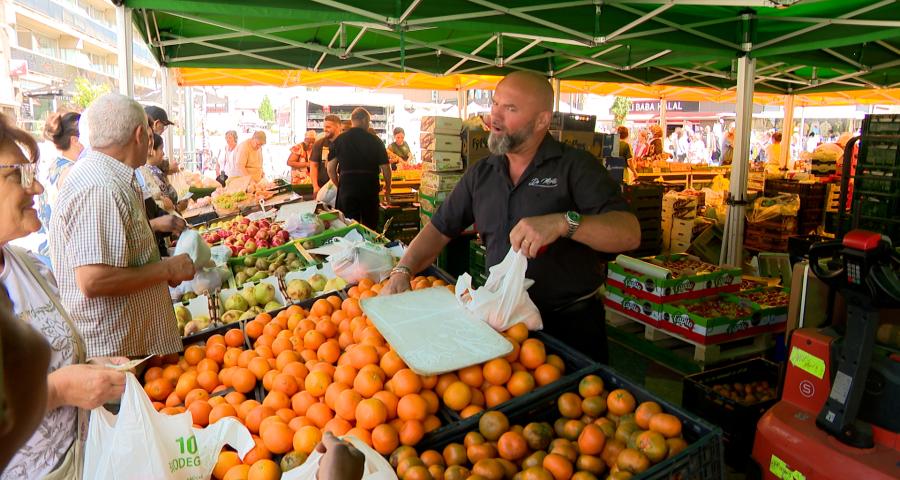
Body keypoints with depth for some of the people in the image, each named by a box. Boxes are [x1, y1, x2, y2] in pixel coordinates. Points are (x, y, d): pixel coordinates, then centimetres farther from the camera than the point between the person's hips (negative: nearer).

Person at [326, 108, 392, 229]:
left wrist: (339, 186, 16)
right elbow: (385, 168, -2)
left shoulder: (339, 140, 1)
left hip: (346, 187, 1)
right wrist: (387, 189, 12)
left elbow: (330, 168, 1)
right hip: (370, 187, -1)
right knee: (370, 226, 11)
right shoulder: (375, 141, -2)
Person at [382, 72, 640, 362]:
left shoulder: (576, 167, -12)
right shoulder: (480, 174, 5)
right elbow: (440, 229, 8)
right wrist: (402, 271, -9)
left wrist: (562, 222, -37)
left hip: (571, 324, -4)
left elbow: (629, 234, -21)